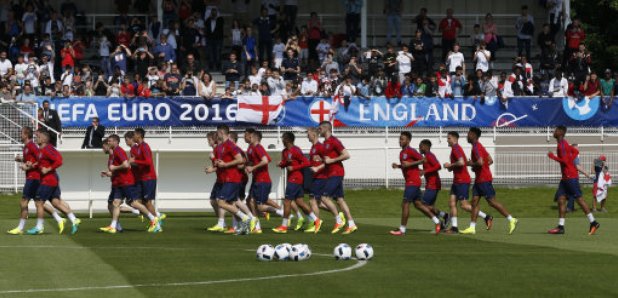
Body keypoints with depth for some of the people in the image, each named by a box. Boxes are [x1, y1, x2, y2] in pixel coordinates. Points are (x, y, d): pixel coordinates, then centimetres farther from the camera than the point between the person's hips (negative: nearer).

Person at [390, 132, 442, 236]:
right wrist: (397, 166, 9)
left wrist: (409, 164, -22)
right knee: (418, 204, 12)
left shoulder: (410, 151, -12)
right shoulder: (402, 152, 16)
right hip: (410, 181, 10)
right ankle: (436, 221, 17)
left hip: (413, 181, -10)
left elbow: (423, 160, -17)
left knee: (405, 204, -9)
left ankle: (402, 229, -5)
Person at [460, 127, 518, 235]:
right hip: (479, 179, 10)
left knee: (492, 201, -8)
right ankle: (472, 227, 2)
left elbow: (480, 162, -28)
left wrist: (471, 164, -11)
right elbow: (490, 160, 20)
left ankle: (511, 220, -4)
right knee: (474, 201, 5)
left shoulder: (476, 147, -15)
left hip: (483, 179, -10)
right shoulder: (479, 146, 16)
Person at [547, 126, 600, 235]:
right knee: (561, 199, 4)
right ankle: (561, 226, 2)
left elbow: (564, 160, -22)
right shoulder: (563, 144, 16)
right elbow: (575, 151, 27)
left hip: (570, 177, -10)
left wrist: (553, 156, -11)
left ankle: (593, 223, -4)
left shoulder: (562, 145, -14)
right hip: (565, 177, 10)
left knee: (579, 199, -7)